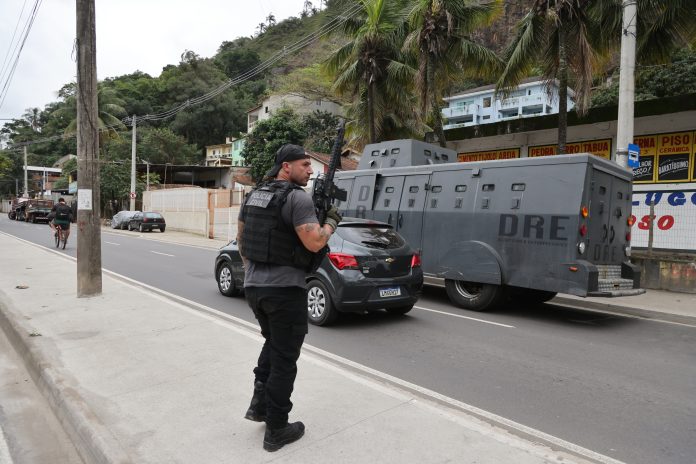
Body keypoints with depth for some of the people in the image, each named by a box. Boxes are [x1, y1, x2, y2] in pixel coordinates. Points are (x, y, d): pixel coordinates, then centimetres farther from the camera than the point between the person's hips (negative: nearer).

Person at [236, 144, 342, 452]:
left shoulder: (253, 195, 11)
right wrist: (332, 222, -4)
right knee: (284, 358, 5)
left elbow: (241, 238, 19)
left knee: (273, 343, 28)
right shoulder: (298, 198, -14)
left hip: (253, 287, 8)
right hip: (284, 290, -8)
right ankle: (276, 430, 17)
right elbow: (314, 243, -22)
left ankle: (259, 403, 26)